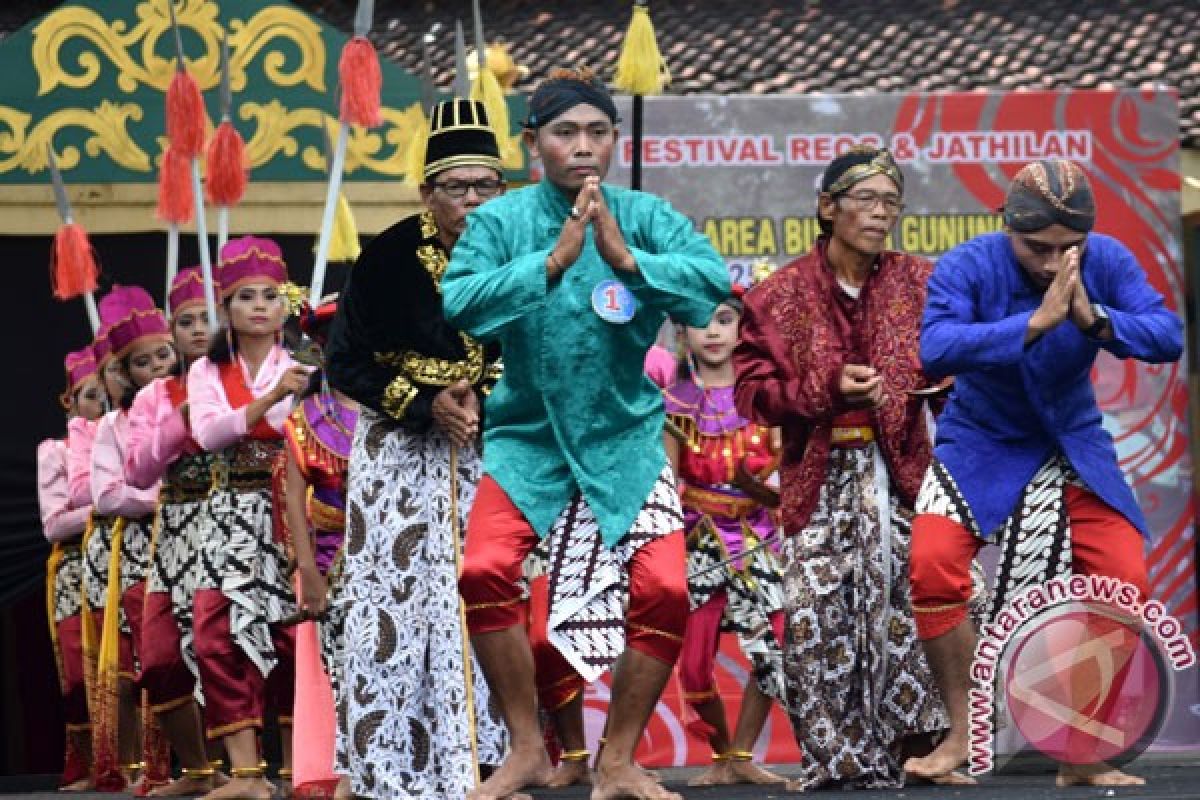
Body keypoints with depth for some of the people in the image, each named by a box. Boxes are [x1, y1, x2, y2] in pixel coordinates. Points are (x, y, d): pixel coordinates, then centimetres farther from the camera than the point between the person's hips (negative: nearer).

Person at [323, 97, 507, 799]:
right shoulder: (388, 259, -9)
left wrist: (482, 404, -15)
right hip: (400, 452, -1)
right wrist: (429, 406, -15)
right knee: (396, 603, -5)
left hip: (492, 451, 1)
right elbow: (347, 365, -4)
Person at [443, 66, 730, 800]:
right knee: (485, 571, -20)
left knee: (664, 592, -12)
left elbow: (713, 285, -17)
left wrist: (626, 259, -29)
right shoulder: (501, 221, -4)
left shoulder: (646, 217, -3)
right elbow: (459, 305, -19)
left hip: (626, 439, 1)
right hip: (529, 436, -1)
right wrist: (552, 262, -26)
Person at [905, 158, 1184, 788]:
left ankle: (1083, 756, 7)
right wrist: (1036, 321, -44)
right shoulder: (968, 267, -22)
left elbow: (1169, 337, -21)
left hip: (1075, 446, 3)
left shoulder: (1107, 262, -13)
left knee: (1125, 587, -8)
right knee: (933, 565, -23)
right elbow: (935, 351, -37)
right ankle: (962, 734, -6)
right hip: (981, 445, -3)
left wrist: (1095, 319, -38)